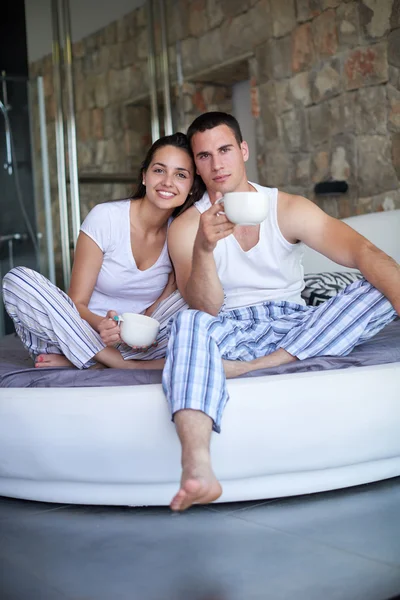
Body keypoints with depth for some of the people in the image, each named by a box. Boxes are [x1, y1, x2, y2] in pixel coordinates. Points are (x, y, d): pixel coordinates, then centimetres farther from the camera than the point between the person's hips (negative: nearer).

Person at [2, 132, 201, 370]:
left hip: (135, 342, 2)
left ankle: (73, 359, -21)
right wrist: (100, 324, -34)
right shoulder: (105, 217, -12)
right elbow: (77, 303, -11)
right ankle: (127, 366, -26)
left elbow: (164, 304, -2)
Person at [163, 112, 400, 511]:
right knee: (189, 324, -35)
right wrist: (203, 248, -33)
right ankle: (197, 468, -58)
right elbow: (206, 308, -13)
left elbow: (362, 252, -13)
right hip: (230, 332, -1)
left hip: (293, 327, 2)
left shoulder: (288, 209, 2)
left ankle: (243, 370, -31)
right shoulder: (186, 227, 0)